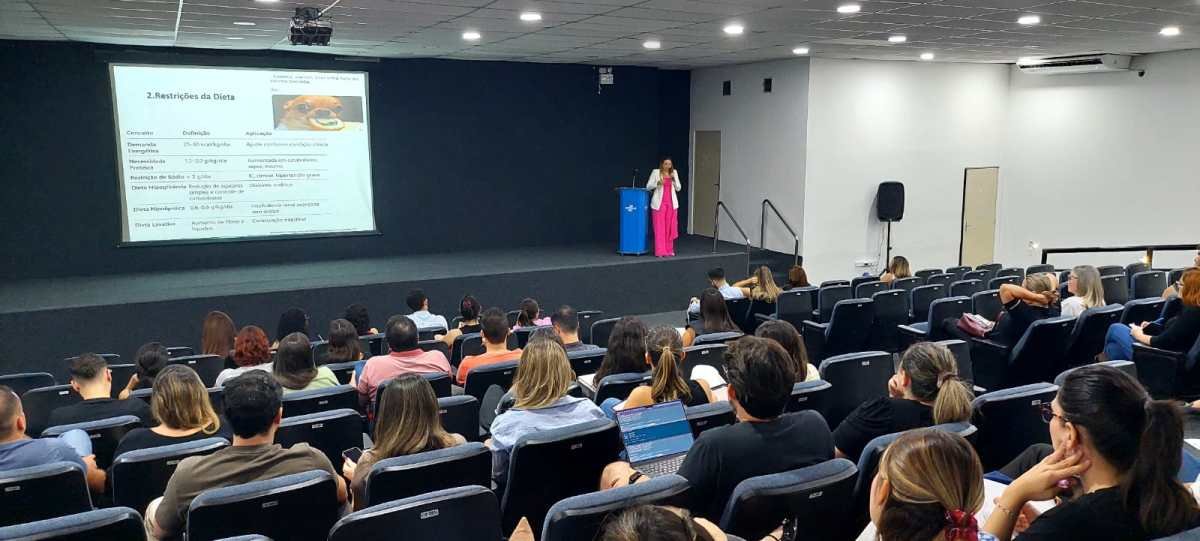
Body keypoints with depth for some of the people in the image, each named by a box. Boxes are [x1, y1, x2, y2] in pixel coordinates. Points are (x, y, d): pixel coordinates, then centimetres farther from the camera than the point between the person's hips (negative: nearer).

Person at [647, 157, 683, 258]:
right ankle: (660, 251, -3)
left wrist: (674, 179, -8)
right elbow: (648, 186, -1)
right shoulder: (656, 172, -1)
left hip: (671, 203, 3)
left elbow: (679, 188, 9)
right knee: (659, 228, -5)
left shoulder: (674, 173, 10)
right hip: (659, 203, -3)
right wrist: (657, 183, -18)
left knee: (670, 227, 4)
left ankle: (669, 250, 12)